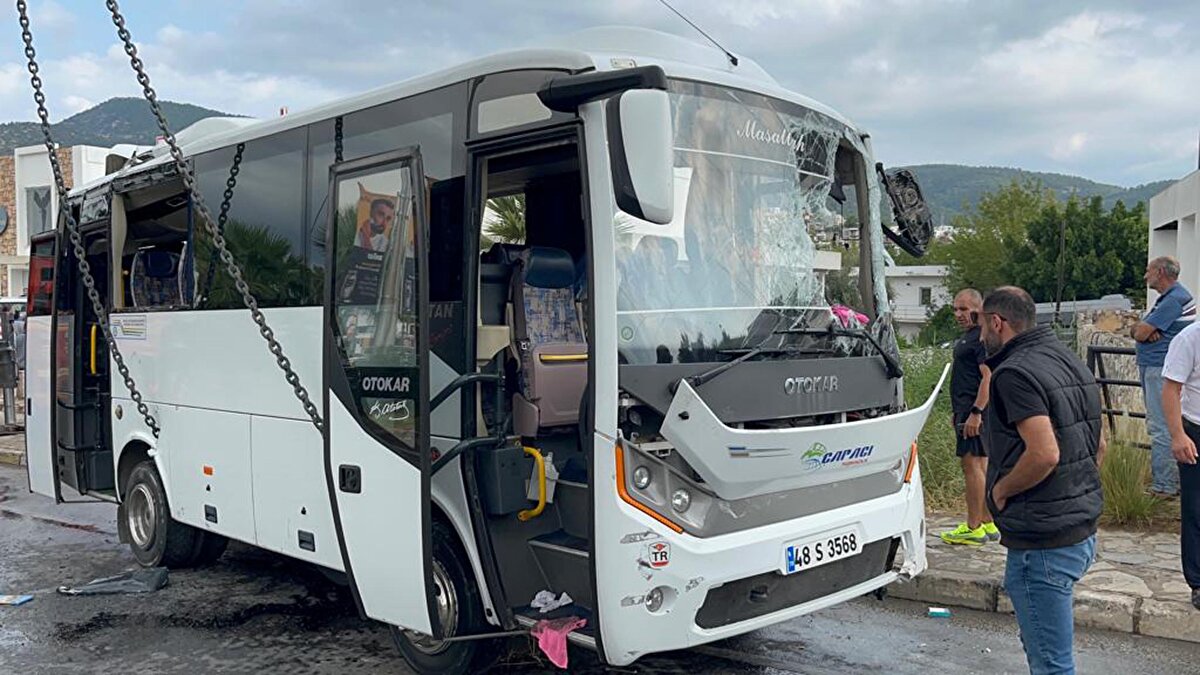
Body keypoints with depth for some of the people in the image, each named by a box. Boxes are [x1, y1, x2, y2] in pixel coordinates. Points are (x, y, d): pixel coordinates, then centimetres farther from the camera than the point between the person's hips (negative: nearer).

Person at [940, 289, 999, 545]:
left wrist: (975, 412, -26)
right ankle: (988, 524, 20)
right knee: (981, 465, 13)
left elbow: (988, 377, -22)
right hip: (967, 409, 11)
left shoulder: (983, 338, -14)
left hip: (974, 409, -11)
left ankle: (974, 528, -5)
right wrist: (960, 412, 25)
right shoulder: (968, 336, 19)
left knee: (971, 464, -8)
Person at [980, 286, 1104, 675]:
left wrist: (1001, 489, -12)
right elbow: (1099, 446, 18)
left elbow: (1044, 453, -27)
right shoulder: (1071, 362, 13)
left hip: (1043, 541, -10)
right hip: (1083, 531, 10)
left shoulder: (1015, 373, -17)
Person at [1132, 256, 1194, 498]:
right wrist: (1141, 328, -10)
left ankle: (1164, 487, -6)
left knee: (1161, 428, -9)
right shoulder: (1166, 298, 19)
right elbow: (1136, 331, 14)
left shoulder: (1174, 299, -15)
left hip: (1161, 370, -11)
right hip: (1151, 367, 11)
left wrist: (1142, 328, 4)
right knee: (1160, 426, 15)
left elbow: (1142, 333, -20)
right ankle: (1171, 480, 23)